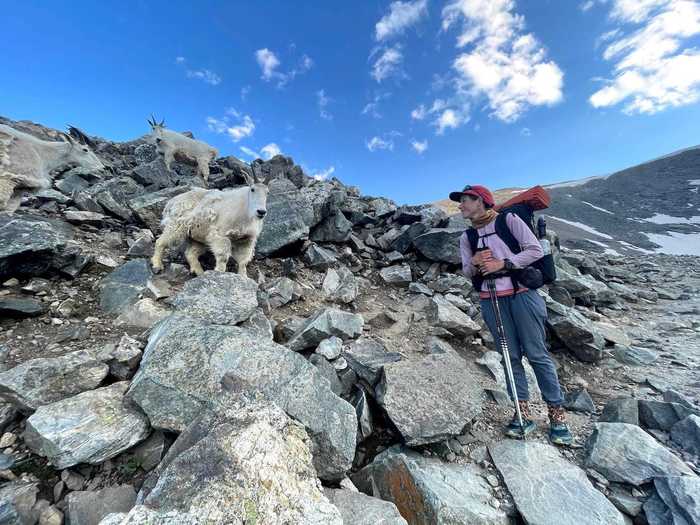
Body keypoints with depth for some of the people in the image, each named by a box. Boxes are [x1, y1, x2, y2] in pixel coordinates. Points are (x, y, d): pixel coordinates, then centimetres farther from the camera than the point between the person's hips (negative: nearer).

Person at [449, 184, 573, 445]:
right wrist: (474, 264, -11)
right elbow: (467, 272, 10)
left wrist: (502, 263, -15)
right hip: (491, 301, 3)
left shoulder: (509, 219, 0)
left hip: (522, 294, -3)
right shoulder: (466, 237, 10)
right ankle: (522, 414, 18)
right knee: (511, 356, 7)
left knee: (537, 353, 3)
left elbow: (535, 250, -5)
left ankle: (557, 415, 19)